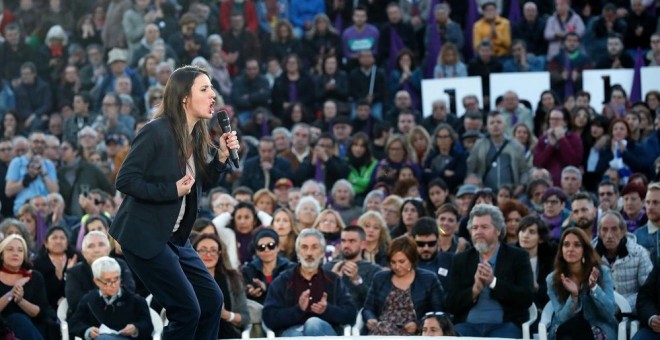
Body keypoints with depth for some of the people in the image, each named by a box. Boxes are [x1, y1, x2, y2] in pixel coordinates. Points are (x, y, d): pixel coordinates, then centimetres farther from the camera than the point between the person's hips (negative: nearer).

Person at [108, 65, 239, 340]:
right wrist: (172, 190, -23)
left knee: (212, 299, 8)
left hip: (174, 237, 9)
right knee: (187, 311, -9)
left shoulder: (196, 136, 5)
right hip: (144, 236, -9)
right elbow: (125, 180, -19)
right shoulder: (157, 132, -19)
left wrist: (222, 157, 1)